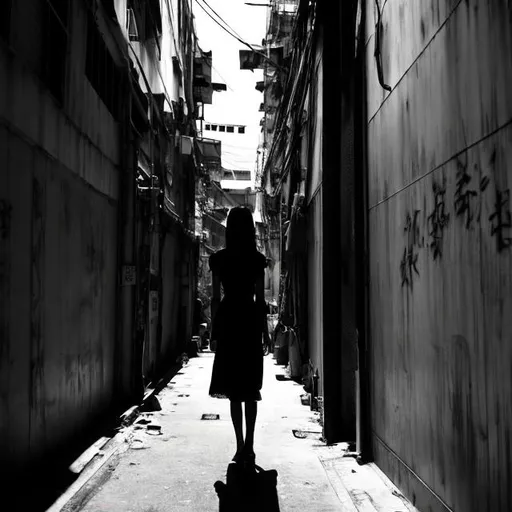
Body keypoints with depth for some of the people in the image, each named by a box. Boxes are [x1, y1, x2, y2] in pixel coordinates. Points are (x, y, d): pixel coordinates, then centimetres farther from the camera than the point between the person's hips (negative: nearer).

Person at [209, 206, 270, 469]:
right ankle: (248, 446, -2)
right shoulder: (257, 259, -2)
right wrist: (265, 329, 7)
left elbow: (215, 297, 0)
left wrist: (214, 328, 8)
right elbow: (260, 298, -1)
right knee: (250, 388, 6)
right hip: (250, 320, 0)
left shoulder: (219, 259, -1)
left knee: (234, 388, 6)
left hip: (227, 320, 0)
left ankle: (242, 447, 7)